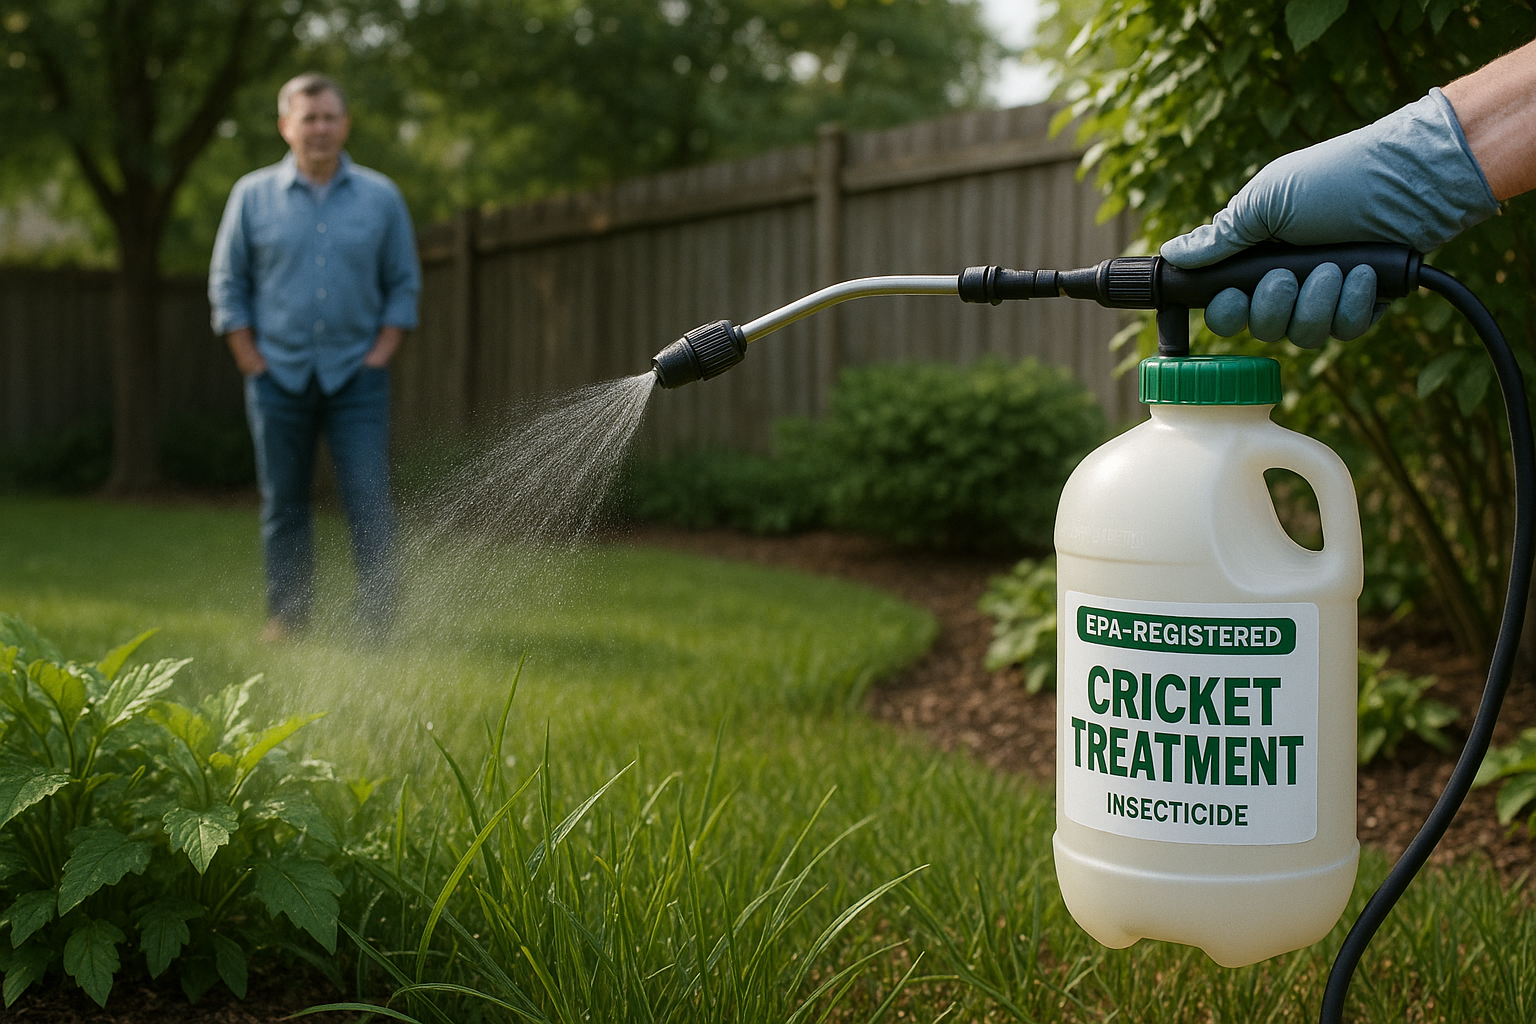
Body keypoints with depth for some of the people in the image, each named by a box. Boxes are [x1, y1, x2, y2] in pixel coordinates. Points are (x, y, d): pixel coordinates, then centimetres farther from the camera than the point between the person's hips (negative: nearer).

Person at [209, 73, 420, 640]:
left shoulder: (381, 196, 4)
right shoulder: (252, 194, 4)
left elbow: (404, 282, 7)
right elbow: (227, 283, 6)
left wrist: (379, 356, -3)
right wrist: (252, 363, -1)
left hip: (356, 377, -1)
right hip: (279, 376, 1)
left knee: (369, 501, -7)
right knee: (282, 504, 7)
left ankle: (378, 617, -2)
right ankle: (286, 617, 16)